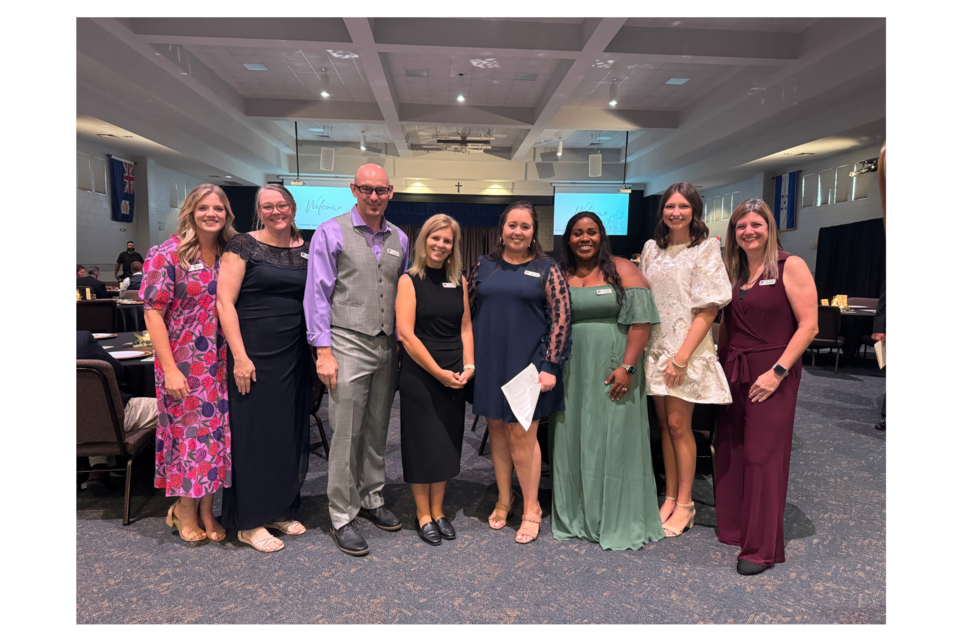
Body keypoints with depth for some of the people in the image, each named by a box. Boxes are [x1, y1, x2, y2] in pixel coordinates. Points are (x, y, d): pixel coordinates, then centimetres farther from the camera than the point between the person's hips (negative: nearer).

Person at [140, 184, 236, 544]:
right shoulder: (167, 255, -8)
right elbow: (152, 312, -10)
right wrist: (170, 369, -16)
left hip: (221, 365, 4)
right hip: (183, 364, -4)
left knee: (217, 431, 8)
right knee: (189, 432, 5)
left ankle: (206, 510, 25)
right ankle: (185, 510, 26)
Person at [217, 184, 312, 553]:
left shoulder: (305, 250, 9)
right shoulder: (244, 245, -4)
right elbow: (224, 301, -9)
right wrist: (239, 357, -15)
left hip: (295, 356, 5)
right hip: (255, 355, -5)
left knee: (291, 432, 12)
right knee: (253, 433, 3)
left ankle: (281, 508, 29)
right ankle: (249, 522, 18)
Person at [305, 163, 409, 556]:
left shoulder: (399, 239, 14)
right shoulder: (331, 233, -1)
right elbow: (317, 295, -4)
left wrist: (402, 343, 13)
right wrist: (323, 350, -10)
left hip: (386, 347, 5)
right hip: (348, 345, -5)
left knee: (377, 431, 13)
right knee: (346, 434, -2)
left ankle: (371, 499, 30)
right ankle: (342, 517, 12)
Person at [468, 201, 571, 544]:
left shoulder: (546, 269, -1)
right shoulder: (484, 265, 7)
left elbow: (560, 318, -5)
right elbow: (467, 311, 12)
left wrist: (549, 366, -11)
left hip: (527, 362, -3)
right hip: (490, 362, 4)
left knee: (521, 434, -1)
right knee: (497, 430, 12)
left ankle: (531, 508, 18)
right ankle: (504, 499, 30)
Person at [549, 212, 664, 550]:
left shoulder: (622, 270, -1)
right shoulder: (560, 276, 9)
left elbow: (641, 320, -8)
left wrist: (627, 367, -16)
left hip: (611, 373, -3)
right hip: (571, 373, 4)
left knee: (614, 440, 2)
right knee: (572, 440, 10)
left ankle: (618, 522, 17)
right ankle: (575, 516, 26)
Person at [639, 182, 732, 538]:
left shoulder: (706, 250, -4)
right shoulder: (651, 249, 10)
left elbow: (709, 309, -11)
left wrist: (682, 356, -17)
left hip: (687, 349, -5)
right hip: (655, 347, 5)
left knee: (678, 424, -3)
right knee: (664, 424, 9)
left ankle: (685, 504, 12)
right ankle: (670, 498, 21)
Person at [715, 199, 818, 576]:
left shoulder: (790, 267, -5)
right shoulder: (732, 271, 11)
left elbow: (808, 325, -10)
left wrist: (778, 371, -16)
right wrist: (723, 366, 7)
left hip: (771, 375, -5)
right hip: (733, 373, 6)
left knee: (763, 456, -2)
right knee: (730, 453, 10)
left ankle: (762, 548, 10)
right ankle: (733, 528, 27)